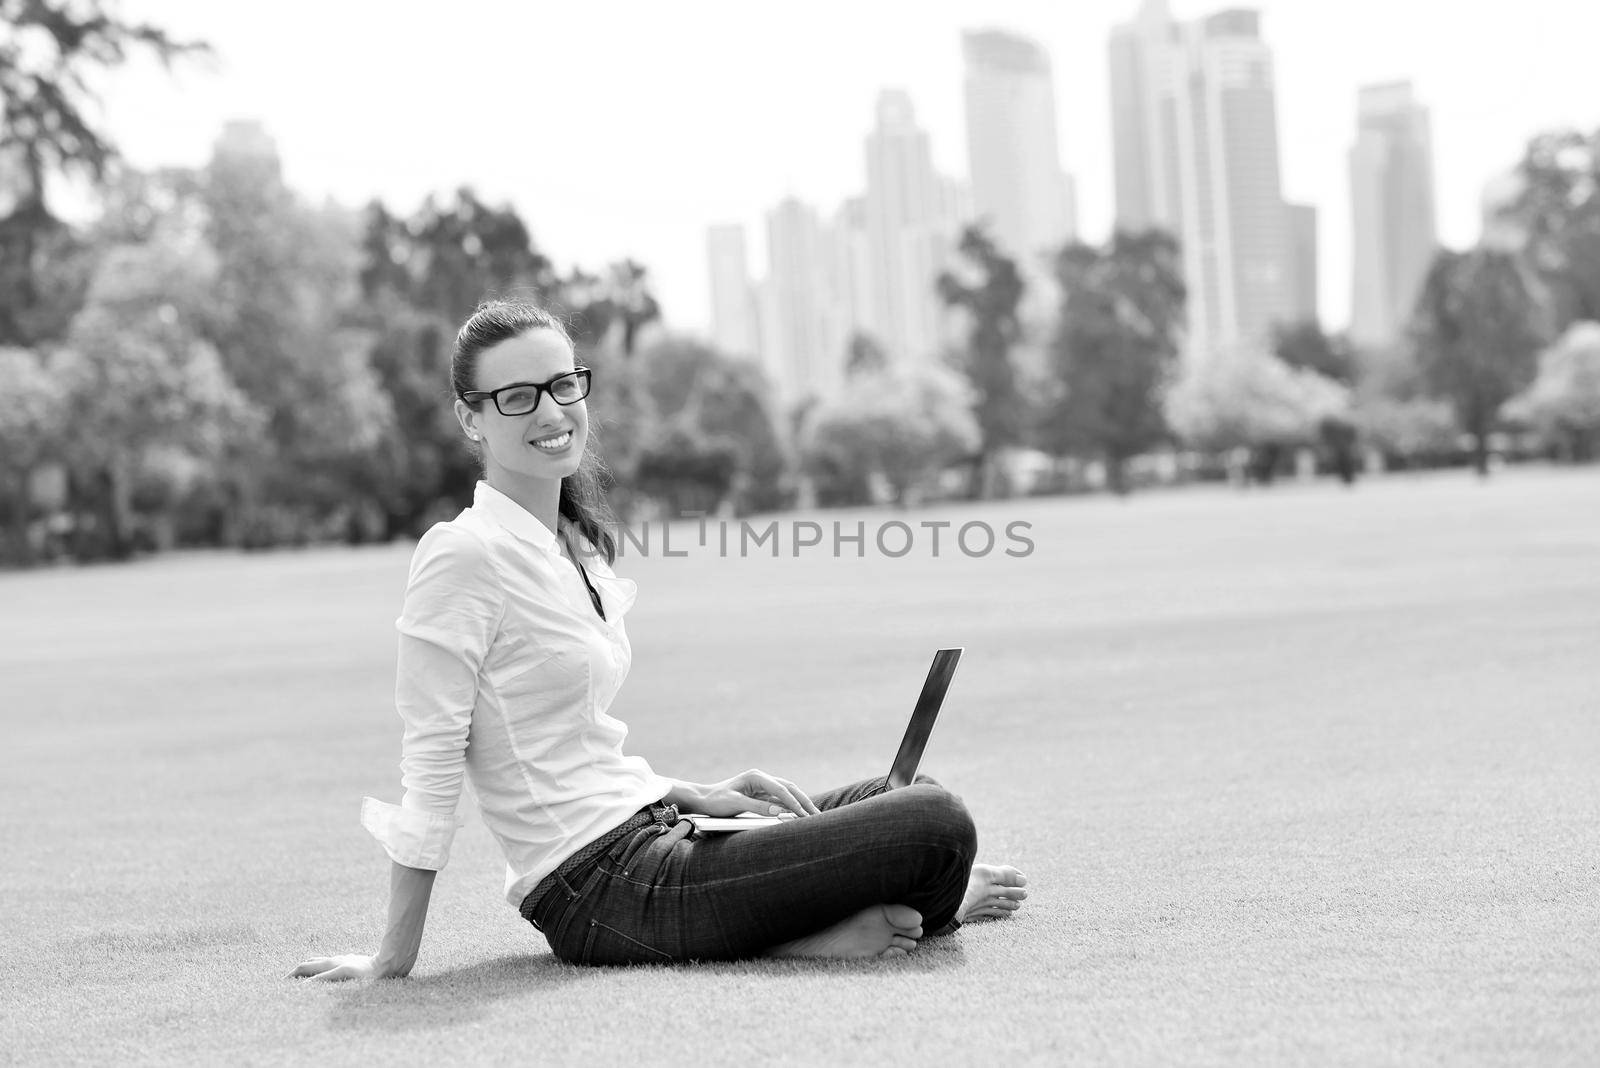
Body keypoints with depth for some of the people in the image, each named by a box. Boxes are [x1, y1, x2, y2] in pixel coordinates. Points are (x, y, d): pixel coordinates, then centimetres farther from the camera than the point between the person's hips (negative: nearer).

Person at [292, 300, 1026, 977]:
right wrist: (394, 959, -13)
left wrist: (691, 796, 8)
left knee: (915, 795, 17)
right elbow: (430, 764, -15)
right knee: (937, 829, -12)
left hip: (644, 832, 10)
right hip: (596, 887, -10)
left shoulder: (575, 546, 13)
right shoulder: (464, 554, -15)